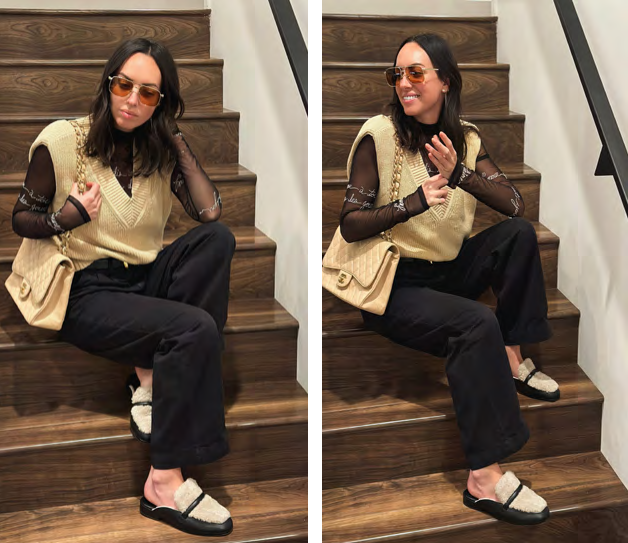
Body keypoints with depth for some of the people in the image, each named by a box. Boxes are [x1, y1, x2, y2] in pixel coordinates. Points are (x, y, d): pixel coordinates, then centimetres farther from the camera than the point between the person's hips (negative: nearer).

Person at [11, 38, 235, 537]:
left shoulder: (159, 150, 7)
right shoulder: (63, 139, -6)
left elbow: (211, 213, -6)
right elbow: (21, 219, 0)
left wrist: (178, 141, -5)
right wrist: (65, 219, -20)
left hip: (145, 279, 5)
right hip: (86, 294, -5)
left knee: (218, 240, -22)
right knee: (196, 328, -29)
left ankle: (152, 373, -17)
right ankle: (164, 485, -23)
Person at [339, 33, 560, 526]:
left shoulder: (466, 138, 5)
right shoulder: (379, 136, -10)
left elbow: (516, 205, -5)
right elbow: (350, 225, -13)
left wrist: (459, 173, -20)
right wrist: (412, 203, -27)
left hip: (450, 271, 6)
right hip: (395, 285, -6)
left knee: (520, 234, -13)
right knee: (477, 323, -30)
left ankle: (511, 359, -5)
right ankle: (484, 477, -29)